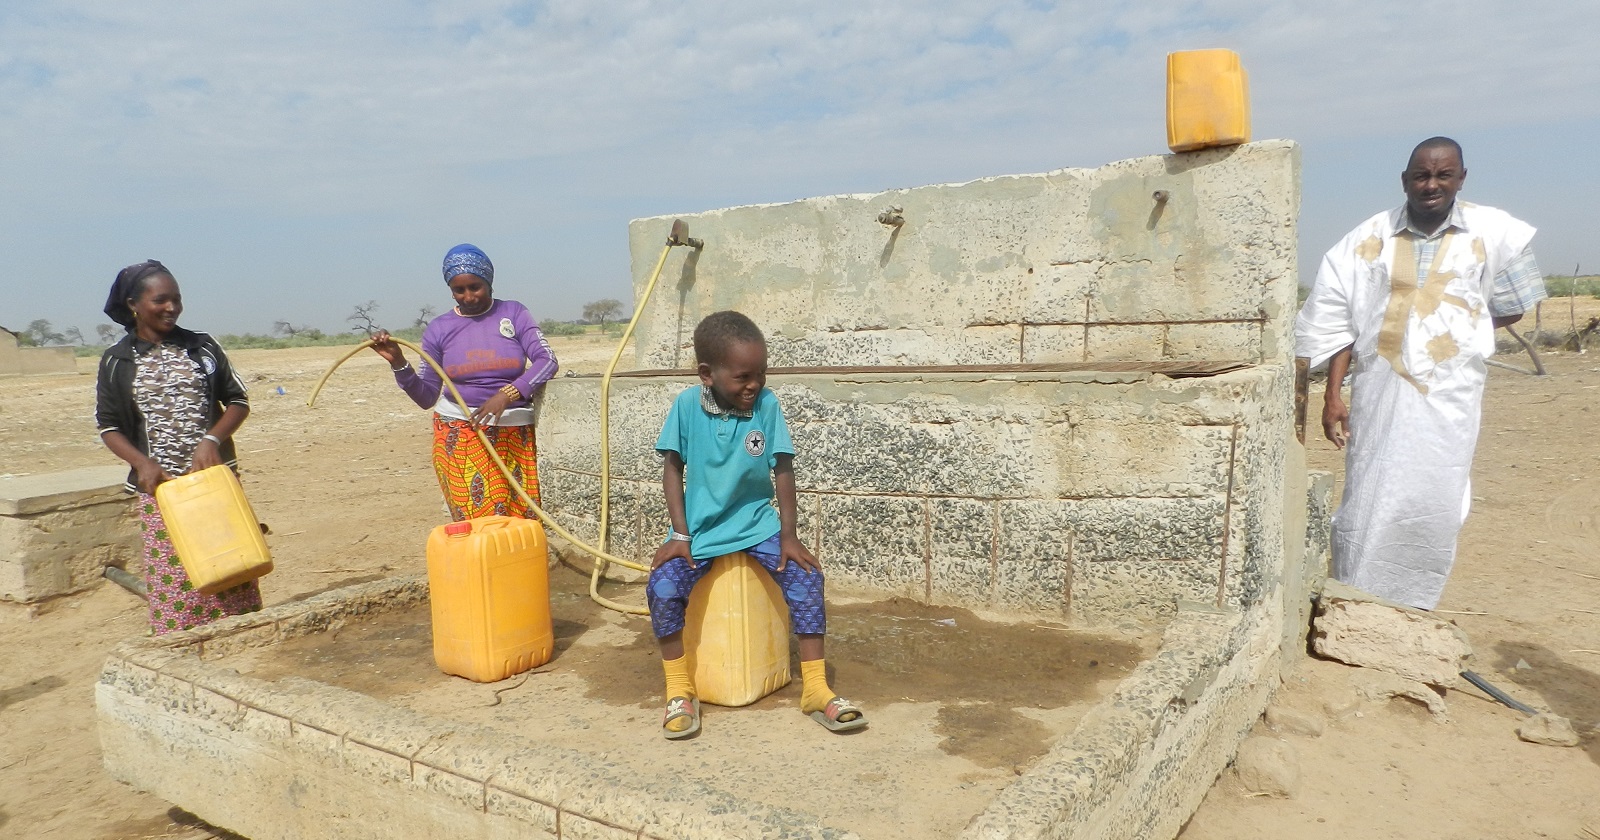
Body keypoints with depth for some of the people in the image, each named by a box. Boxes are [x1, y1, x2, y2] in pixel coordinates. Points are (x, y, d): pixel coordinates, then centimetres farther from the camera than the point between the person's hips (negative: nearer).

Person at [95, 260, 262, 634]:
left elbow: (238, 401, 5)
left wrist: (211, 440, -12)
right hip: (160, 486, 0)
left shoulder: (202, 347, 4)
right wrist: (142, 463, -12)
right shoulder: (117, 361, 3)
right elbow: (108, 425, 6)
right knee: (173, 579, 0)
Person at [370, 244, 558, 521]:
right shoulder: (439, 328, 6)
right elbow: (426, 396, 7)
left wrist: (507, 394, -21)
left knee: (523, 520, -4)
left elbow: (546, 360, -9)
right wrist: (398, 363, -9)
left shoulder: (514, 313, 4)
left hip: (516, 433, 0)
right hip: (460, 435, 0)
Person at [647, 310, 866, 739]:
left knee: (806, 576, -19)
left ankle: (815, 688, -5)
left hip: (756, 522, 1)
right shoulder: (686, 406, -11)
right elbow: (673, 468, -4)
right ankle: (680, 692, -2)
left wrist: (789, 536, -10)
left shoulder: (767, 405, -11)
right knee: (662, 587, -23)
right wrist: (679, 535, -10)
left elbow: (782, 470, -7)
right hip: (699, 527, 0)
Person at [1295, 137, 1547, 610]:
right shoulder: (1370, 238, 3)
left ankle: (1413, 608, 15)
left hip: (1449, 396, 0)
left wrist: (1458, 330, 6)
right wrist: (1332, 396, -3)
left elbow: (1512, 308, 15)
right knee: (1368, 504, -2)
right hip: (1380, 392, 0)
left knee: (1434, 509, 1)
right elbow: (1338, 322, 1)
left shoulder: (1494, 234, 4)